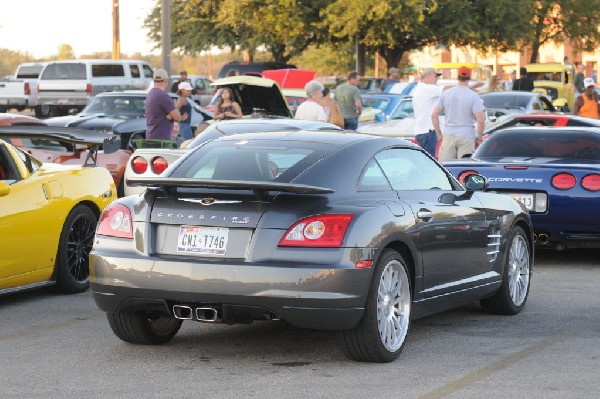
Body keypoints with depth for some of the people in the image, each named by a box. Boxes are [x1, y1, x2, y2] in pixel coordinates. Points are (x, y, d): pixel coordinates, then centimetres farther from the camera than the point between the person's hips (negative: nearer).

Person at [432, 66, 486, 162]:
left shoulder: (445, 94, 5)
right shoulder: (473, 96, -6)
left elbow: (434, 115, 4)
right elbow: (481, 120, -13)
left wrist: (439, 134, 11)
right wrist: (478, 138, -1)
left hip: (449, 136, 2)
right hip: (466, 137, -2)